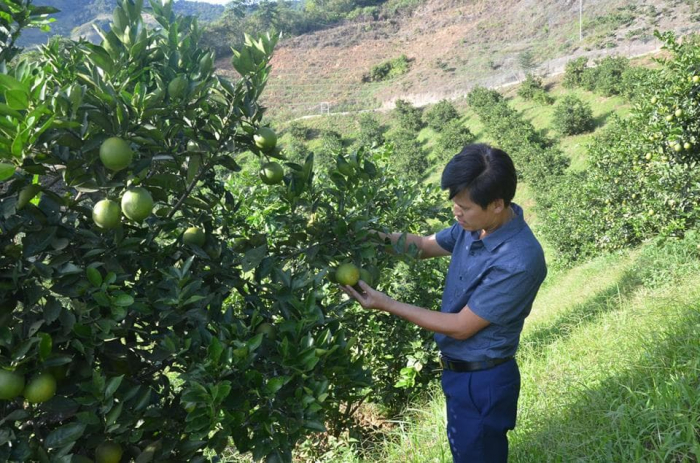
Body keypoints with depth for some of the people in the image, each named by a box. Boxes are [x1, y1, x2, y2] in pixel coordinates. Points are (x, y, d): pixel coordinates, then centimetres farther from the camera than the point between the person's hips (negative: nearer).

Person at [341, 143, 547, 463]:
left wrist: (386, 304, -22)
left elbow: (461, 327, -26)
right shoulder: (477, 225, -8)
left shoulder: (519, 262, -33)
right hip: (460, 370, 8)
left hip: (482, 381, -8)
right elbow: (425, 246, 7)